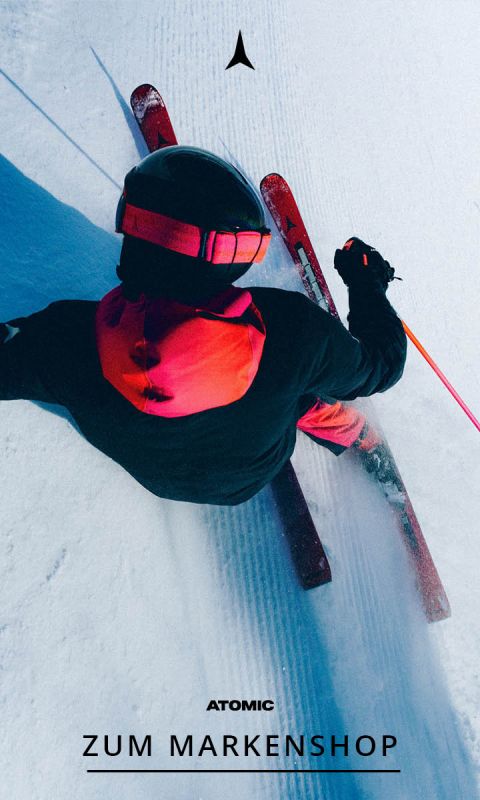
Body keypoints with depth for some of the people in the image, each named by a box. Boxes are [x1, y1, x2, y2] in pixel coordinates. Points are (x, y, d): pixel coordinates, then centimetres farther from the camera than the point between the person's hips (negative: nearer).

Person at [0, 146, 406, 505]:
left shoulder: (68, 339, -39)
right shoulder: (292, 330, -40)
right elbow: (381, 364, -18)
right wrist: (367, 281, -2)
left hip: (156, 477, 2)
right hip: (254, 476, -1)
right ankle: (347, 430, 40)